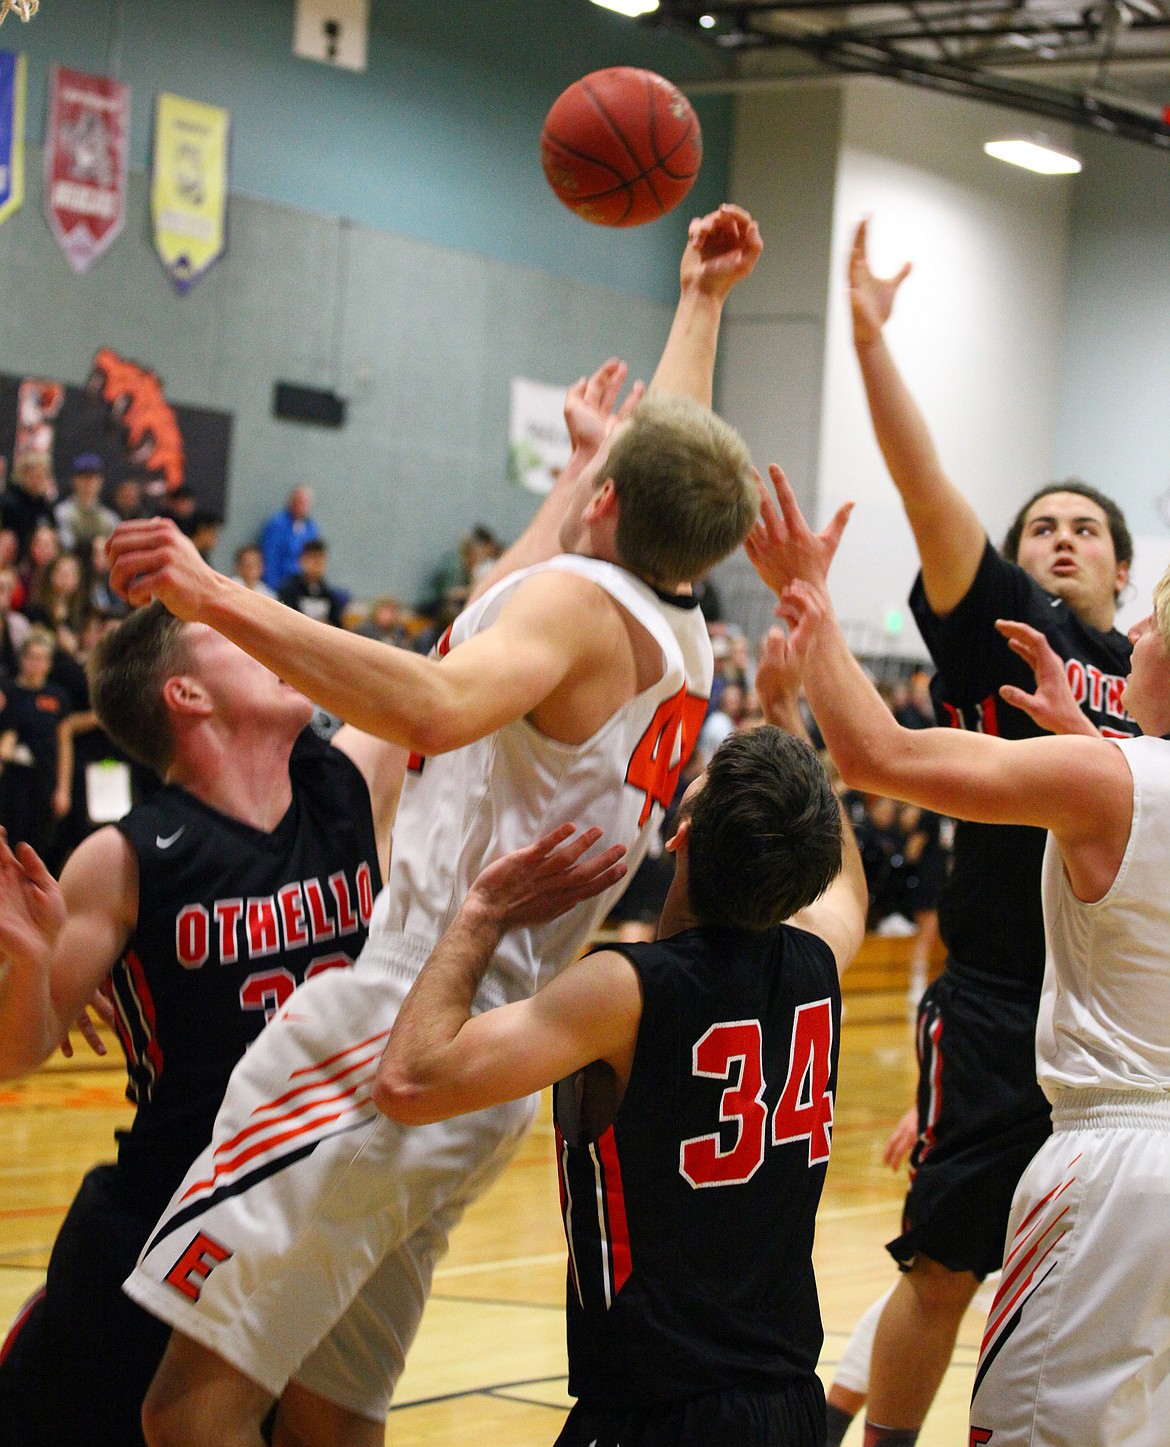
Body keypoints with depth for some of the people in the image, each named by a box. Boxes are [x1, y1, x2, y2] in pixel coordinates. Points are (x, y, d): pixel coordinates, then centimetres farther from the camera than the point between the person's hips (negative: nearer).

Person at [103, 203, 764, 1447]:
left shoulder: (580, 599, -7)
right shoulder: (681, 640, 17)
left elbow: (438, 706, -30)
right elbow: (670, 457, 38)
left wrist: (224, 602, -35)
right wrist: (701, 300, 50)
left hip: (399, 1048, -9)